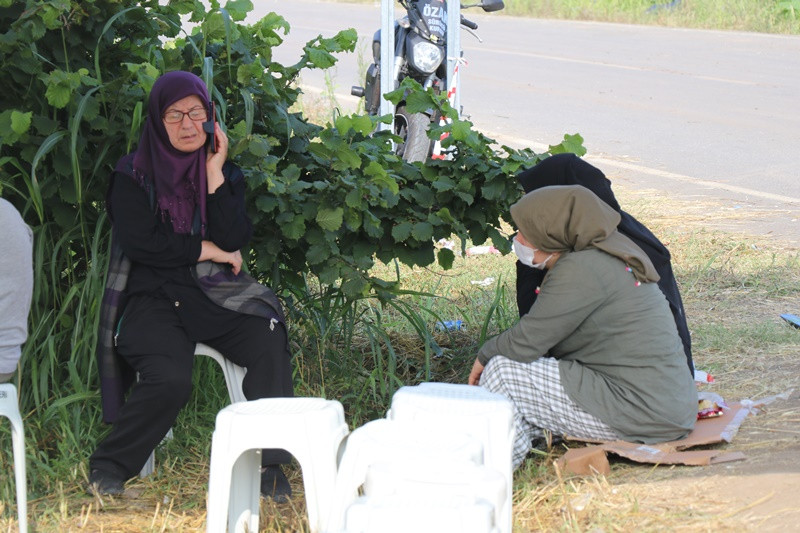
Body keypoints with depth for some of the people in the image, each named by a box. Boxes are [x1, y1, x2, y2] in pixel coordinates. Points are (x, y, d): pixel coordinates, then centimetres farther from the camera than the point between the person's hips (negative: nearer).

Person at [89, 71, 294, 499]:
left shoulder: (225, 173, 13)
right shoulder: (133, 175, 4)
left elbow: (234, 241, -2)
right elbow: (139, 242, -9)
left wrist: (215, 174, -6)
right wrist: (205, 250, -4)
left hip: (215, 294, 3)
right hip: (152, 296, -3)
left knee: (269, 342, -28)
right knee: (171, 378, -32)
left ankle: (269, 462, -18)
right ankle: (108, 464, -9)